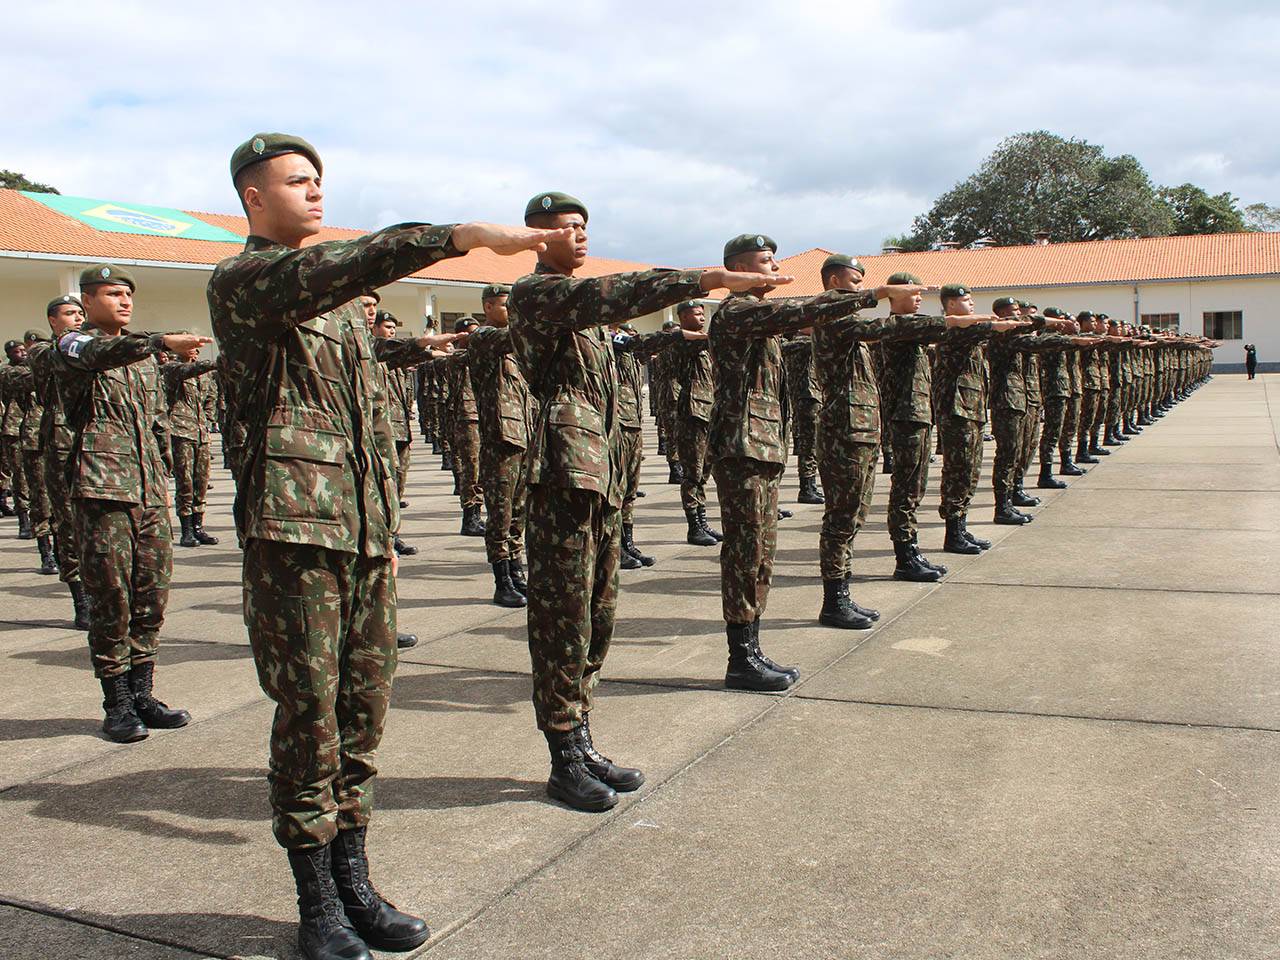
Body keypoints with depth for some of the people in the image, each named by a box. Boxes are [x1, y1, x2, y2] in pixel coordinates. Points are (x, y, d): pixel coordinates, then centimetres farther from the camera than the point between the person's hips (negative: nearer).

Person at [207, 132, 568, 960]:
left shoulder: (340, 299, 23)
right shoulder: (242, 281, -2)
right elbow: (338, 268, -24)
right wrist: (460, 235, -34)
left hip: (365, 531, 7)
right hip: (293, 526, -7)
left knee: (364, 712, 10)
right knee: (309, 714, -2)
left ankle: (355, 886, 22)